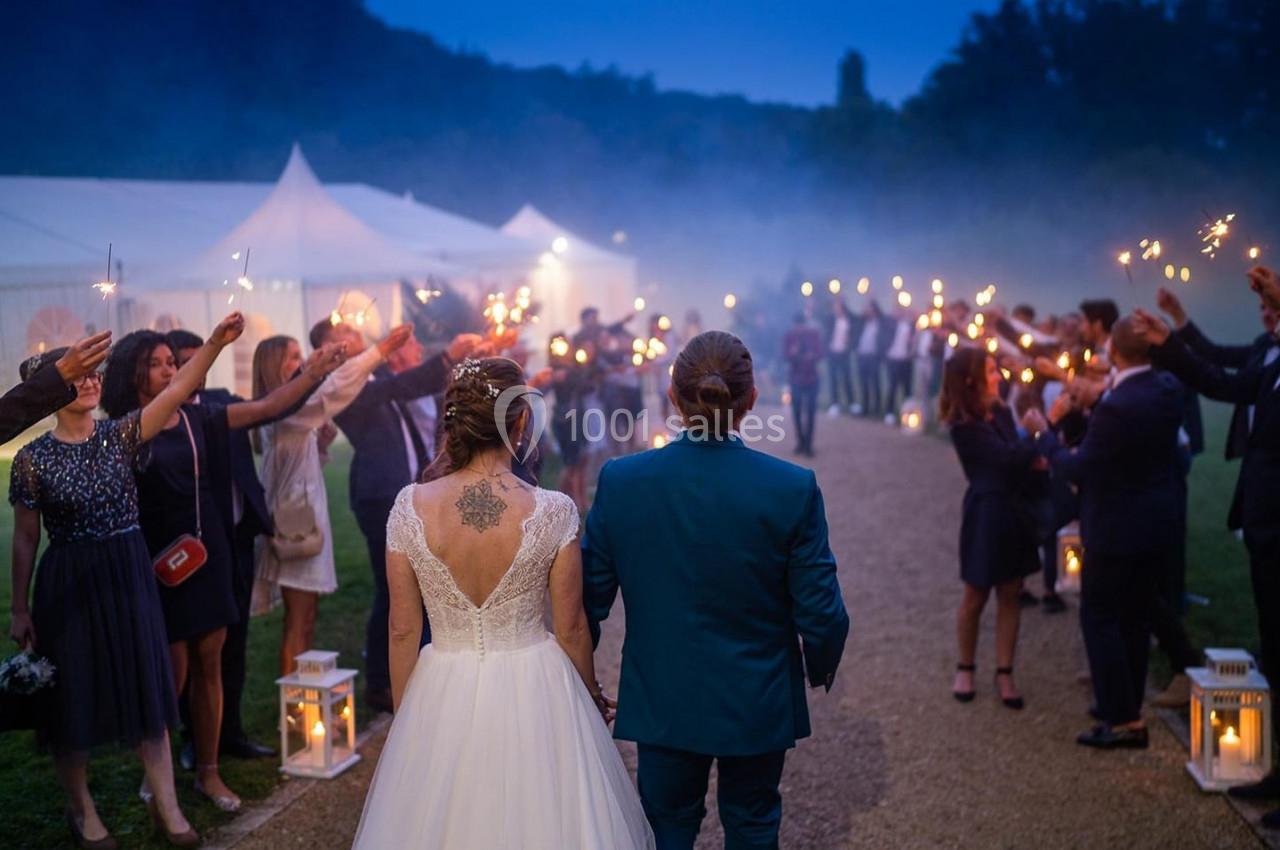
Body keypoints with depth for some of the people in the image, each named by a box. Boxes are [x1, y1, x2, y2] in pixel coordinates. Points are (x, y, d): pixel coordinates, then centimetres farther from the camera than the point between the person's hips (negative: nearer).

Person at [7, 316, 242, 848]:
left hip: (130, 575, 2)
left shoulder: (120, 435, -1)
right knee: (73, 696, 7)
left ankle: (166, 805, 19)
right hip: (68, 585, -2)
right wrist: (20, 609, -2)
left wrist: (215, 342, -28)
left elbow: (176, 391, -15)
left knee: (146, 686, 8)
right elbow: (25, 539, -1)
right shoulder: (33, 459, -6)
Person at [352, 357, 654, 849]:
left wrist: (403, 716, 11)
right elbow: (571, 628, -5)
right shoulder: (553, 512, -16)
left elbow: (403, 630, -4)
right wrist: (591, 696, 13)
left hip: (444, 698, 2)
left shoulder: (411, 507, -12)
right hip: (535, 696, -1)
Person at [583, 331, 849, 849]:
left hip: (661, 701, 1)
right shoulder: (793, 488, -19)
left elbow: (589, 597, -7)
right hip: (758, 703, 0)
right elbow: (820, 611, -12)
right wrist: (821, 668, 10)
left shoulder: (619, 481, -15)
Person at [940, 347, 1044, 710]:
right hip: (987, 513, -6)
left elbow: (1020, 458, 5)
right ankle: (966, 669, 25)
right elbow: (1008, 457, -21)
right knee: (976, 596, 8)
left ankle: (1004, 673, 17)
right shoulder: (965, 427, -16)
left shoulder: (1001, 413, 5)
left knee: (1010, 595, 8)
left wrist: (1032, 460, -17)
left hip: (1014, 510, 6)